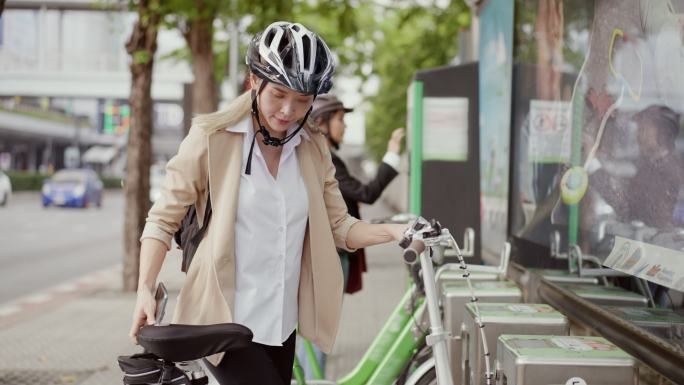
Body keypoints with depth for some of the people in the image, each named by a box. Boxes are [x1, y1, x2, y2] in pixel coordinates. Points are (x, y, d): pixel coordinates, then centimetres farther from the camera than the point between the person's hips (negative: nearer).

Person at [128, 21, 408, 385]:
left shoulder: (313, 149, 5)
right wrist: (145, 289, -16)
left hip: (279, 325, 5)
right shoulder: (212, 137, -9)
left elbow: (339, 226, 6)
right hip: (224, 321, -5)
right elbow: (163, 219, -5)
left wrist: (395, 231, -11)